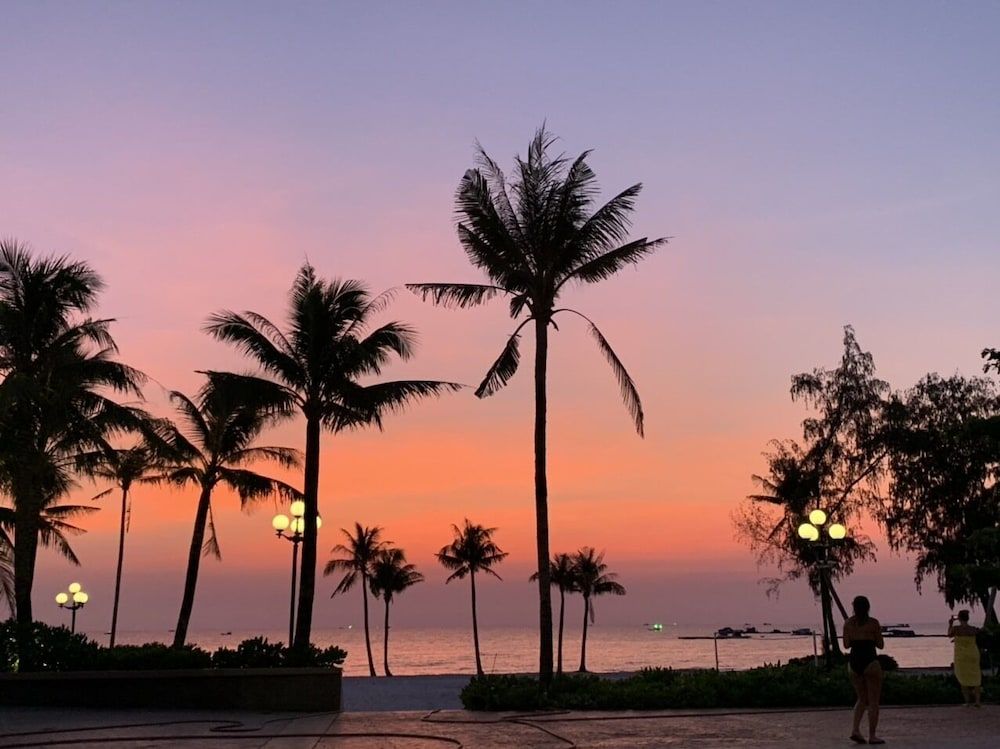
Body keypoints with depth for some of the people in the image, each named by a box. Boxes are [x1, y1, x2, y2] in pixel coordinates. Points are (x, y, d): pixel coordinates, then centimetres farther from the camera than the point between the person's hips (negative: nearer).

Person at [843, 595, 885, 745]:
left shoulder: (848, 623, 5)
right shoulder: (873, 622, -6)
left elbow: (846, 645, 5)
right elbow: (880, 645, -1)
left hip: (853, 662, 5)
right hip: (870, 661, -5)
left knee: (862, 699, 18)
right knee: (874, 701, 6)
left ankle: (855, 730, 3)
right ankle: (872, 736, 6)